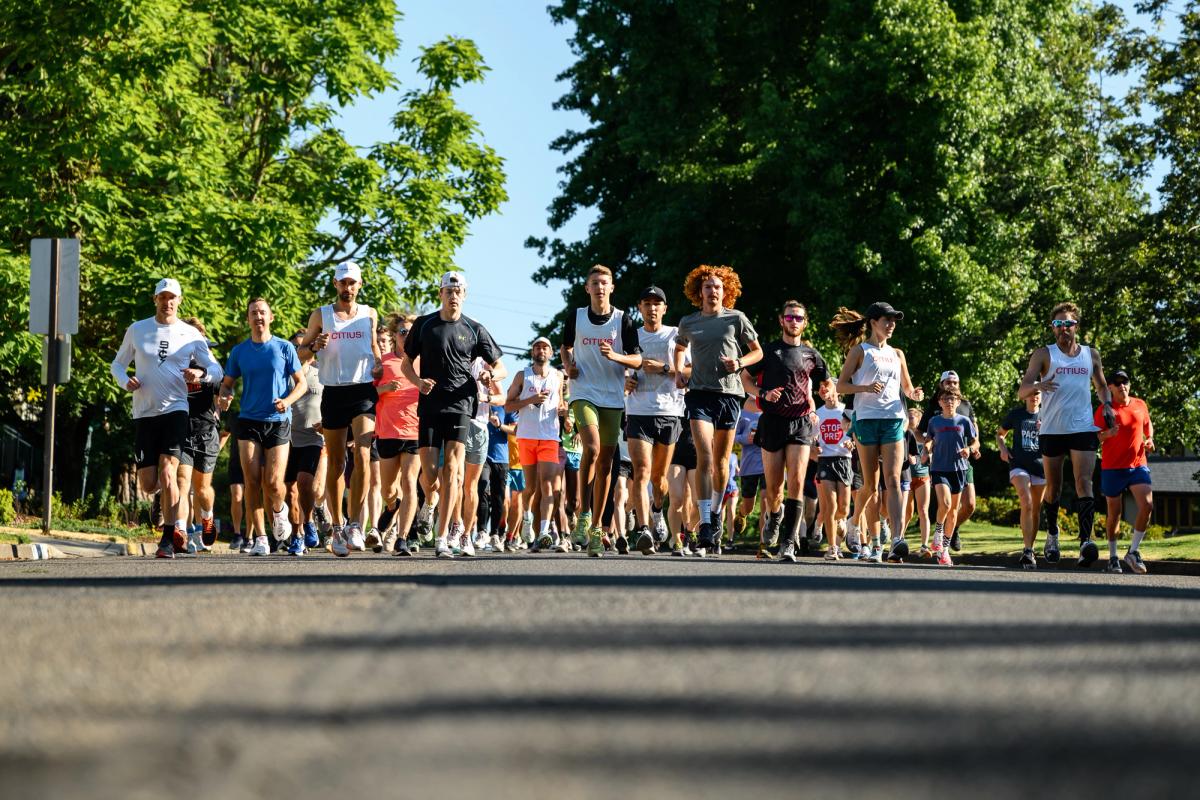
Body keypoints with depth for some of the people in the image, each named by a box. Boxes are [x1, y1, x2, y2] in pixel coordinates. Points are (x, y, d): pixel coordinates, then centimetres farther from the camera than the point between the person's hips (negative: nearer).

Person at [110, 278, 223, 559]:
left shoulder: (191, 335, 4)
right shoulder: (136, 330, 8)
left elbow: (217, 372, 6)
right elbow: (118, 364, 17)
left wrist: (201, 372, -18)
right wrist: (125, 381, -6)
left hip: (175, 410, -2)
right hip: (144, 413, 2)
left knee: (167, 471, -18)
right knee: (148, 485, -1)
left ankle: (168, 540, -15)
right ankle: (177, 524, 30)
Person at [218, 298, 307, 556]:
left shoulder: (284, 348, 2)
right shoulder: (239, 351, 7)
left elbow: (301, 383, 4)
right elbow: (227, 383, 14)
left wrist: (288, 400, -16)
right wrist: (224, 396, -10)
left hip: (278, 422, -2)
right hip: (249, 421, 2)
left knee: (273, 483, -9)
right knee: (252, 481, -7)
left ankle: (279, 511, 27)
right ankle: (260, 538, 1)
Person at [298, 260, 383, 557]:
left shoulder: (369, 315, 9)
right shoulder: (320, 316, 6)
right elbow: (302, 351, 11)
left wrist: (381, 365, 6)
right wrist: (314, 346, -11)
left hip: (363, 391, -1)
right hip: (333, 393, 1)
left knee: (362, 455, -18)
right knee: (335, 463, 5)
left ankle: (355, 525, -17)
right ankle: (337, 527, 14)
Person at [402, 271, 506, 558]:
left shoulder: (474, 330, 8)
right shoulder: (424, 325, 9)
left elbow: (500, 367, 13)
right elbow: (406, 363, 15)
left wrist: (491, 375, -11)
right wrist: (418, 381, -7)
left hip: (460, 405, -1)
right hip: (430, 405, 1)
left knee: (451, 469, -14)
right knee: (429, 476, -5)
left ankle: (442, 540, -15)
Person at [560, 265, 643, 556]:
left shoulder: (623, 320, 1)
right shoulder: (576, 317, 4)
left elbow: (637, 360, 1)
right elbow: (565, 346, 22)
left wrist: (615, 356, -18)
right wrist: (568, 365, 1)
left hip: (613, 398, 1)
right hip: (584, 394, -1)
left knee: (605, 463, 4)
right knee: (592, 448, -25)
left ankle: (595, 528, 12)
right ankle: (583, 513, -13)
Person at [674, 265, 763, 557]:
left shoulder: (736, 319, 5)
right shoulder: (688, 323, 10)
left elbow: (758, 351, 12)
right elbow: (679, 348, 30)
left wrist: (740, 362, -8)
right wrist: (679, 371, 12)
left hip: (729, 393, 1)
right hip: (699, 393, -1)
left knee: (721, 461, 9)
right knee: (704, 457, -16)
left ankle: (715, 514, 31)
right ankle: (705, 529, -21)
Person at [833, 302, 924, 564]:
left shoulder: (897, 354, 19)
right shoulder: (860, 351, 6)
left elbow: (907, 389, 26)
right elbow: (840, 386, 2)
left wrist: (915, 394, 2)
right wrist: (865, 388, -16)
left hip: (894, 420, 3)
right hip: (867, 419, -2)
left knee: (893, 480, -14)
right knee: (870, 485, 2)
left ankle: (897, 540, -27)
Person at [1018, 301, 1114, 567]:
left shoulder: (1091, 354, 11)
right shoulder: (1043, 354, 3)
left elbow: (1101, 386, 26)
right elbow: (1022, 391, -4)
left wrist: (1107, 405, 5)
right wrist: (1037, 386, -27)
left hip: (1083, 428, 0)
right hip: (1051, 430, 0)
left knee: (1084, 483, -15)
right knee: (1053, 487, 9)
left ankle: (1086, 540, -26)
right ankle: (1052, 534, 31)